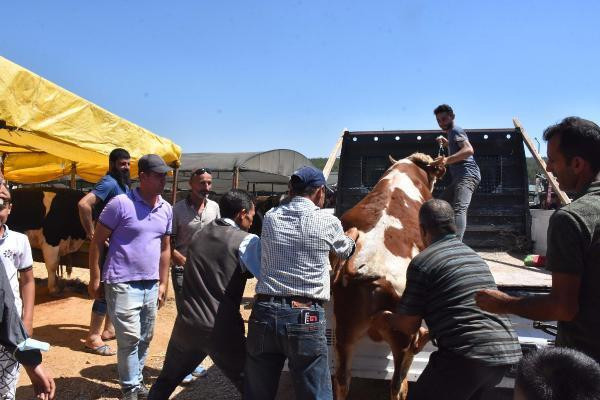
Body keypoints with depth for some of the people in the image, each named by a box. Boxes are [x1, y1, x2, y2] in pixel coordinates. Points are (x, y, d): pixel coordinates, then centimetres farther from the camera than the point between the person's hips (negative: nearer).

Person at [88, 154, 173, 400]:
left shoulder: (166, 209, 6)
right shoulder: (121, 203, -11)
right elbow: (97, 242, -5)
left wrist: (163, 283, 13)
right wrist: (95, 279, -6)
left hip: (151, 286, 6)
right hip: (122, 284, -6)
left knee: (145, 338, 14)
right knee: (130, 338, -3)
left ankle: (137, 379, 33)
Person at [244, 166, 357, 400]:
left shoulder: (270, 218, 5)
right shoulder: (328, 222, -1)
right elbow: (344, 251, 20)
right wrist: (353, 235, 42)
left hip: (264, 312, 4)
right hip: (306, 317, -3)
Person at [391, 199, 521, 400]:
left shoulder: (422, 262, -6)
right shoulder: (474, 255, 17)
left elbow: (408, 326, -2)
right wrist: (430, 332, 39)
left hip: (467, 357, -8)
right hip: (507, 353, 8)